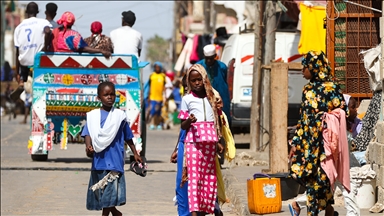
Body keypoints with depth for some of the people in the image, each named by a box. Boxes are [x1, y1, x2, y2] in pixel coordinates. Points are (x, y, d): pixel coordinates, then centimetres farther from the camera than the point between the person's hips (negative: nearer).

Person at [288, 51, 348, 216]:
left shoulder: (332, 88, -8)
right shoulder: (308, 89, 12)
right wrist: (295, 143, 13)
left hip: (325, 144, -6)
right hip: (309, 144, 6)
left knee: (322, 182, -4)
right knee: (311, 182, 6)